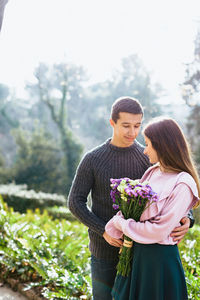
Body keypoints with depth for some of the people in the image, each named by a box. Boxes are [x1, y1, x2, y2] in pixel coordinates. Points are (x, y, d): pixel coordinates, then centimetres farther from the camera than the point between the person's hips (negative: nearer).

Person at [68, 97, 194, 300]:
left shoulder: (149, 158, -3)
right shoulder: (92, 159, -8)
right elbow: (75, 202, -7)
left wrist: (186, 220, -25)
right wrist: (104, 231, -19)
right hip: (104, 250, -1)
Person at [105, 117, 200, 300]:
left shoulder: (182, 185, -19)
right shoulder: (152, 172, 4)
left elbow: (160, 230, -20)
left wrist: (120, 222, -11)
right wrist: (115, 232, -7)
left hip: (161, 257, -7)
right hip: (137, 252, 7)